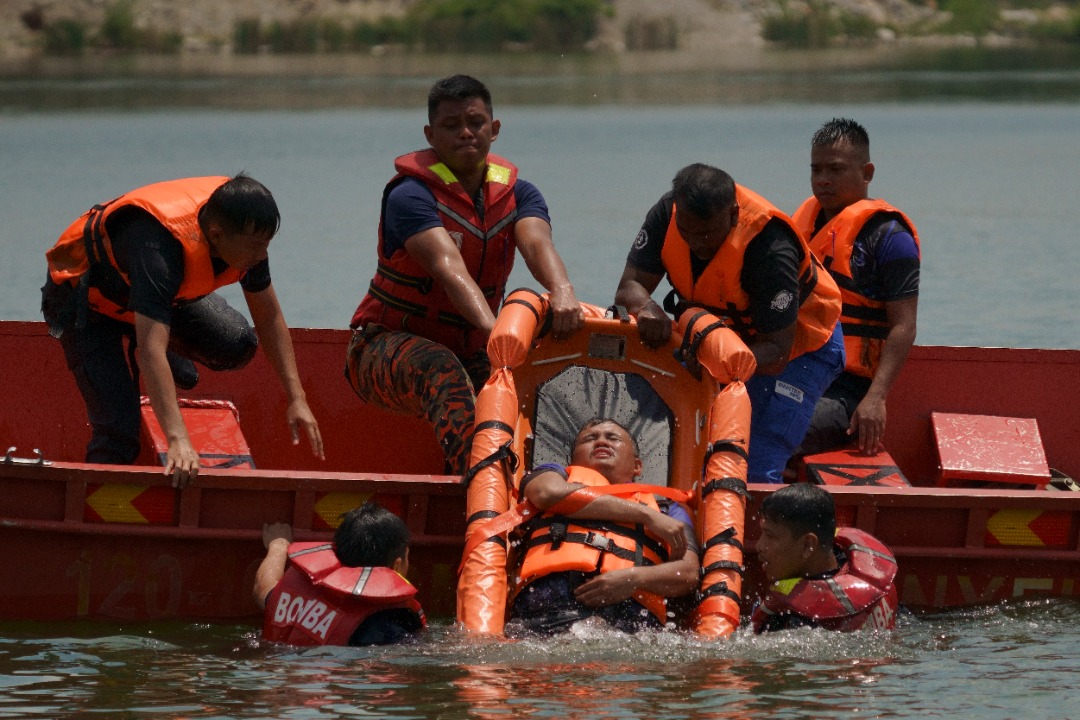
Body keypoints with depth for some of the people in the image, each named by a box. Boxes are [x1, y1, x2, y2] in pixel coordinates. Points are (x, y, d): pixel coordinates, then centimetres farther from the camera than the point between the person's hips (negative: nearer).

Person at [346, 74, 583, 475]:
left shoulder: (516, 193, 2)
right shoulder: (410, 196, -14)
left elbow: (537, 242, -21)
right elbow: (448, 267, -32)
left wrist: (562, 291, -45)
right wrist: (492, 327, -50)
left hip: (469, 354, 6)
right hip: (387, 347, -6)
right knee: (441, 369, -39)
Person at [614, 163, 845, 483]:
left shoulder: (771, 249, -35)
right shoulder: (668, 214, -20)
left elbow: (776, 352, -34)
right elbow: (629, 287, -18)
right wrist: (646, 308, -42)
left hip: (798, 341, -6)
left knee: (755, 472, -20)